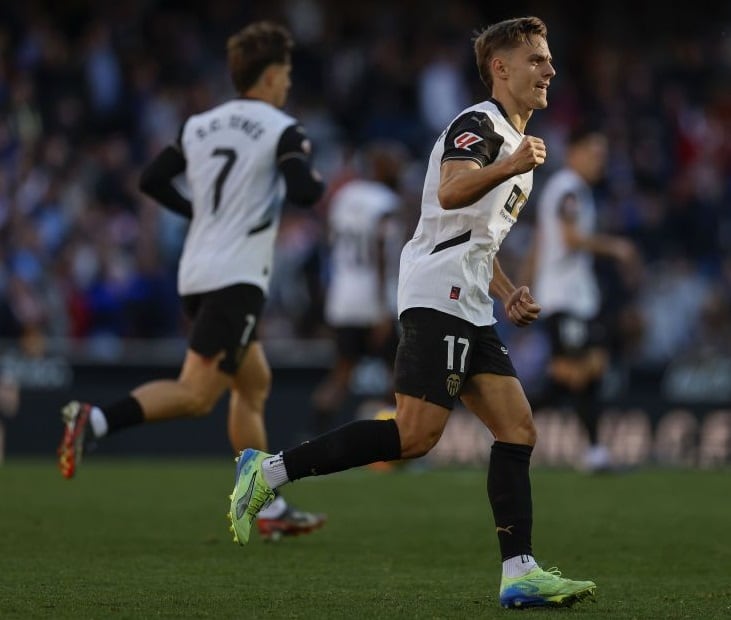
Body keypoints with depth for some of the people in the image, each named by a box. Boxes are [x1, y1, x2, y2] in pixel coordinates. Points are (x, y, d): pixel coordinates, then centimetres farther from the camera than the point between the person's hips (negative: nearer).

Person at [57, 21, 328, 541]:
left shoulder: (199, 126, 13)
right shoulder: (282, 130, -6)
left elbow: (152, 179, 12)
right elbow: (305, 191, -19)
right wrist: (315, 178, 4)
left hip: (197, 273, 8)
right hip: (237, 278, -8)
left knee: (255, 385, 18)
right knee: (197, 394, -13)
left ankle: (269, 509, 18)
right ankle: (95, 419, -30)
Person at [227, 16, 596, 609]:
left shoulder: (516, 143, 25)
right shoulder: (477, 124, -5)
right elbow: (450, 191, -27)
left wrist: (508, 292, 22)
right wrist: (508, 168, -44)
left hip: (469, 310, 10)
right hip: (438, 295, -10)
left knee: (518, 430, -1)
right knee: (416, 435, -17)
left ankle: (520, 574, -6)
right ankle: (269, 471, -12)